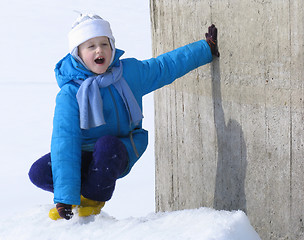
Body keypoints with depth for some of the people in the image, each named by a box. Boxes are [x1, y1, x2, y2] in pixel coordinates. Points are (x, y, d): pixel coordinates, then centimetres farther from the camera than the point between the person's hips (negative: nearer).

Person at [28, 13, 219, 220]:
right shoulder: (69, 94, -17)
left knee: (107, 144, -36)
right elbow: (65, 142, -23)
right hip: (83, 156, -1)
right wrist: (65, 199, -30)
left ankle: (93, 200, -10)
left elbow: (166, 67, 10)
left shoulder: (129, 71, -7)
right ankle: (81, 191, 5)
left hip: (120, 154, 1)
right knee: (39, 173, -26)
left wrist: (207, 49, 16)